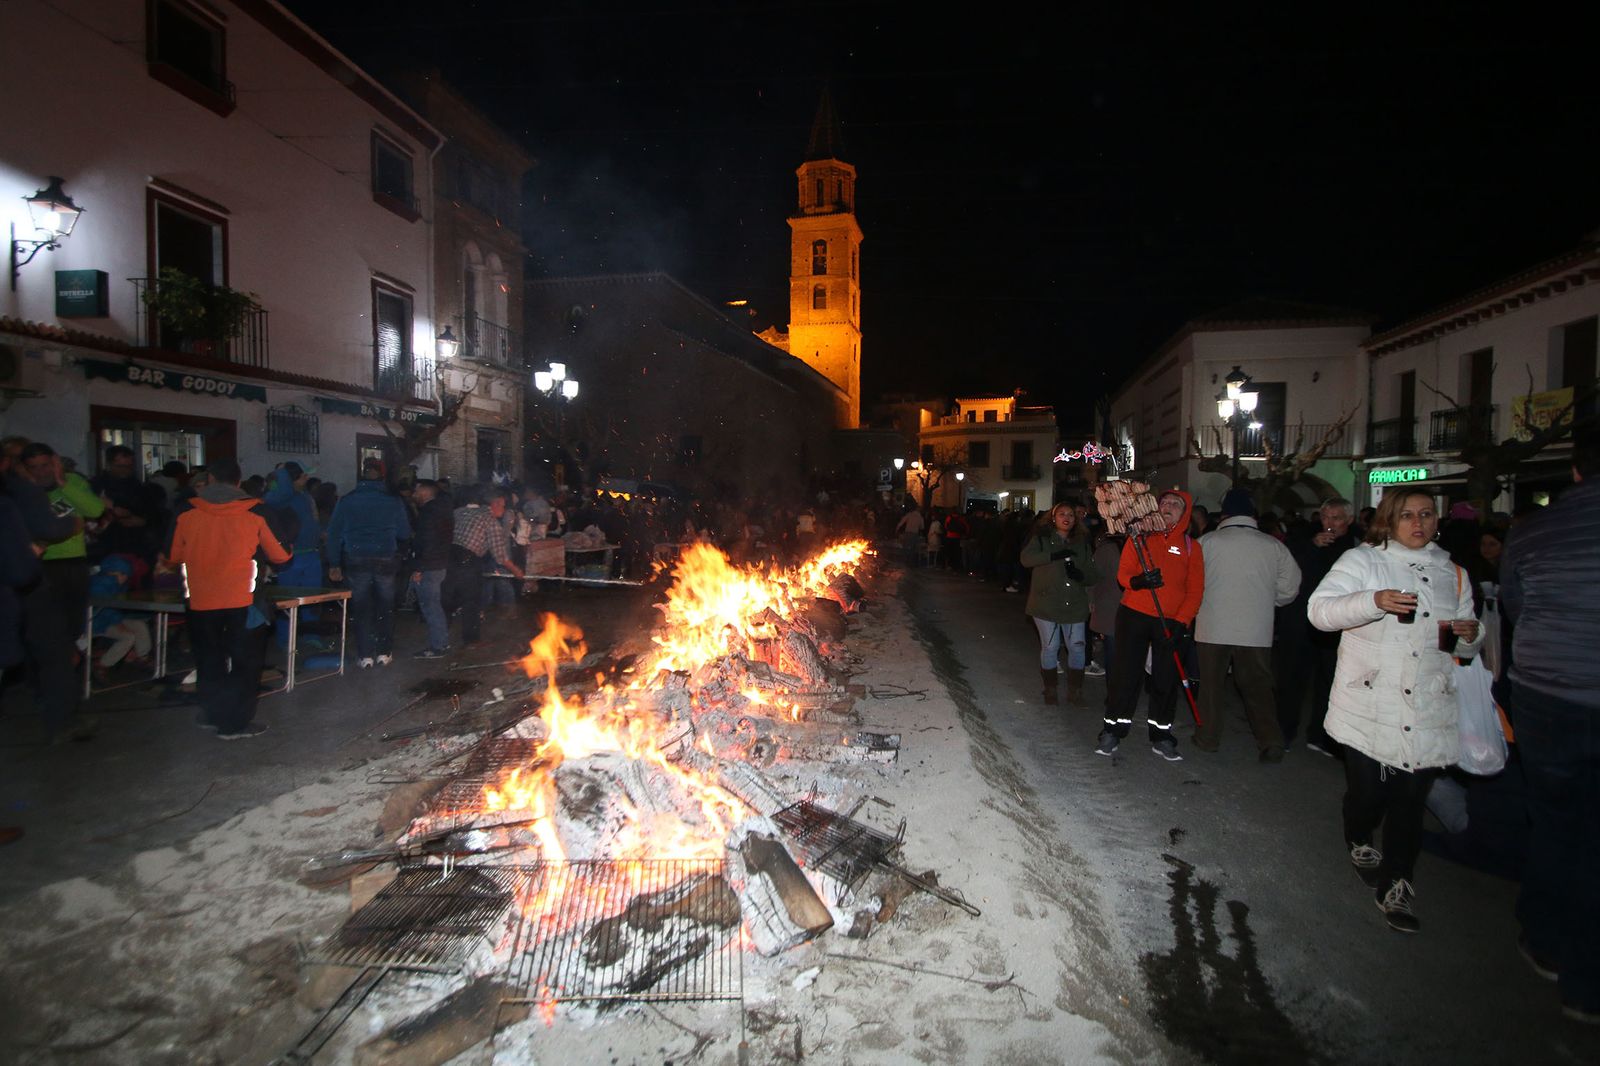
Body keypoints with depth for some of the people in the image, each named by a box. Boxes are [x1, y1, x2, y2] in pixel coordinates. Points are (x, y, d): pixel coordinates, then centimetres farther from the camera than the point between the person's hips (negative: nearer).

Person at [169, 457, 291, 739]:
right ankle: (236, 723, 9)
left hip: (201, 601, 2)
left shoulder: (188, 514, -1)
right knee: (245, 662, 8)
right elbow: (279, 556, 3)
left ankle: (213, 713, 30)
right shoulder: (253, 514, -5)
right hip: (242, 600, -2)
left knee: (210, 660, 19)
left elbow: (176, 557, 9)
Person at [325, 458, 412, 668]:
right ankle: (384, 653, 14)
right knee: (385, 608, 11)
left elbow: (334, 533, 0)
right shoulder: (393, 501, -3)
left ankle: (365, 656, 8)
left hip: (356, 562, 0)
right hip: (386, 561, 0)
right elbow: (405, 534, 0)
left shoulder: (346, 500, 0)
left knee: (362, 609, 8)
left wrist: (334, 564, 4)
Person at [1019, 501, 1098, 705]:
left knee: (1076, 647, 2)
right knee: (1050, 648, 3)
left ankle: (1075, 691, 17)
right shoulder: (1042, 539, 3)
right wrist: (1055, 555, -25)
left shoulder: (1082, 543, 12)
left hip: (1075, 605, 3)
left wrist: (1081, 575, -13)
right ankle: (1050, 691, 19)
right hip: (1046, 603, -3)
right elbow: (1026, 558, -17)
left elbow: (1093, 576, 10)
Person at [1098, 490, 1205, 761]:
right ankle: (1112, 731, 12)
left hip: (1172, 623, 1)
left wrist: (1181, 622, -12)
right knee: (1125, 674, 1)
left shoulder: (1191, 547, 4)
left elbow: (1195, 590, 0)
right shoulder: (1139, 538, 4)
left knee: (1166, 680, 7)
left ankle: (1161, 736, 21)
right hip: (1134, 616, -1)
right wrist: (1139, 581, -24)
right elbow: (1123, 574, -2)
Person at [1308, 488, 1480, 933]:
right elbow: (1319, 610, -13)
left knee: (1411, 796, -1)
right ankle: (1359, 843, 32)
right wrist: (1374, 601, -27)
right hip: (1368, 708, -3)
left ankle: (1397, 883, 11)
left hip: (1429, 711, 3)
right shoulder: (1362, 561, 2)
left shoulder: (1452, 573, 17)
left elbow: (1464, 648, 24)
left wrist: (1470, 637, 0)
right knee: (1367, 788, 2)